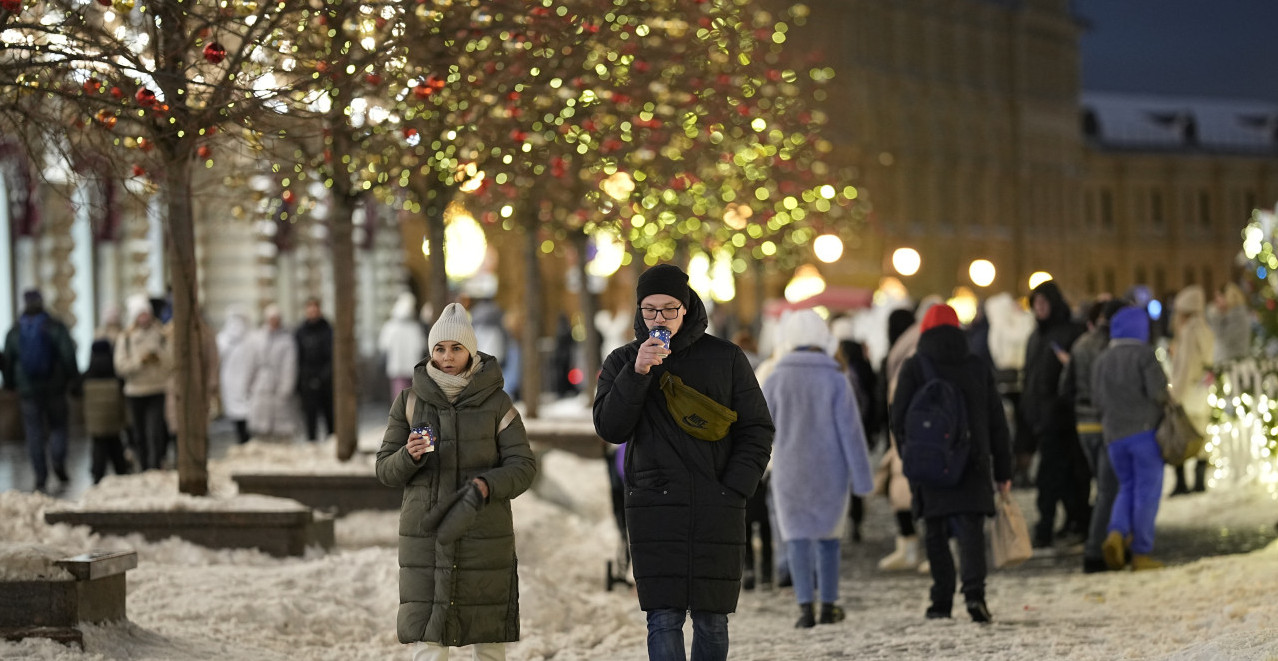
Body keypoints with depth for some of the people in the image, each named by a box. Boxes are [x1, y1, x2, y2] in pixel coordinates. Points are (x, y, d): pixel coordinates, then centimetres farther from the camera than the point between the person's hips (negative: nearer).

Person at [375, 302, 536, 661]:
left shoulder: (496, 403, 0)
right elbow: (386, 470, 6)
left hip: (484, 537, 0)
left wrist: (485, 487, -21)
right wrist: (409, 456, -16)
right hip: (425, 536, 0)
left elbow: (523, 466, -3)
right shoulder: (410, 401, 4)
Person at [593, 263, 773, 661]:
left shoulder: (726, 359, 7)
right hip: (654, 510, -1)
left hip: (716, 511, 1)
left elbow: (757, 431, 7)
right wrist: (638, 373, -15)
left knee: (711, 620, 4)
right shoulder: (623, 362, 9)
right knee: (664, 620, -9)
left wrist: (733, 490, -4)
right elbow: (610, 429, -4)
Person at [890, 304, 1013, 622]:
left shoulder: (913, 368, -1)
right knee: (971, 530, -2)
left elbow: (899, 420, 0)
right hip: (972, 466, 1)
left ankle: (942, 600, 8)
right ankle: (974, 591, -22)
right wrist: (1003, 471, 13)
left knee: (936, 534, 8)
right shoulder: (979, 368, 6)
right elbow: (997, 423, 8)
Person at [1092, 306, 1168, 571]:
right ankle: (1141, 553, 0)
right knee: (1147, 490, 1)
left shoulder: (1102, 360, 10)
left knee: (1127, 487, 17)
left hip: (1114, 436, 5)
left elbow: (1097, 398, 9)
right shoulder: (1144, 355, -7)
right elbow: (1158, 392, -15)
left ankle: (1116, 532, -9)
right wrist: (1164, 400, 5)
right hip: (1145, 430, -5)